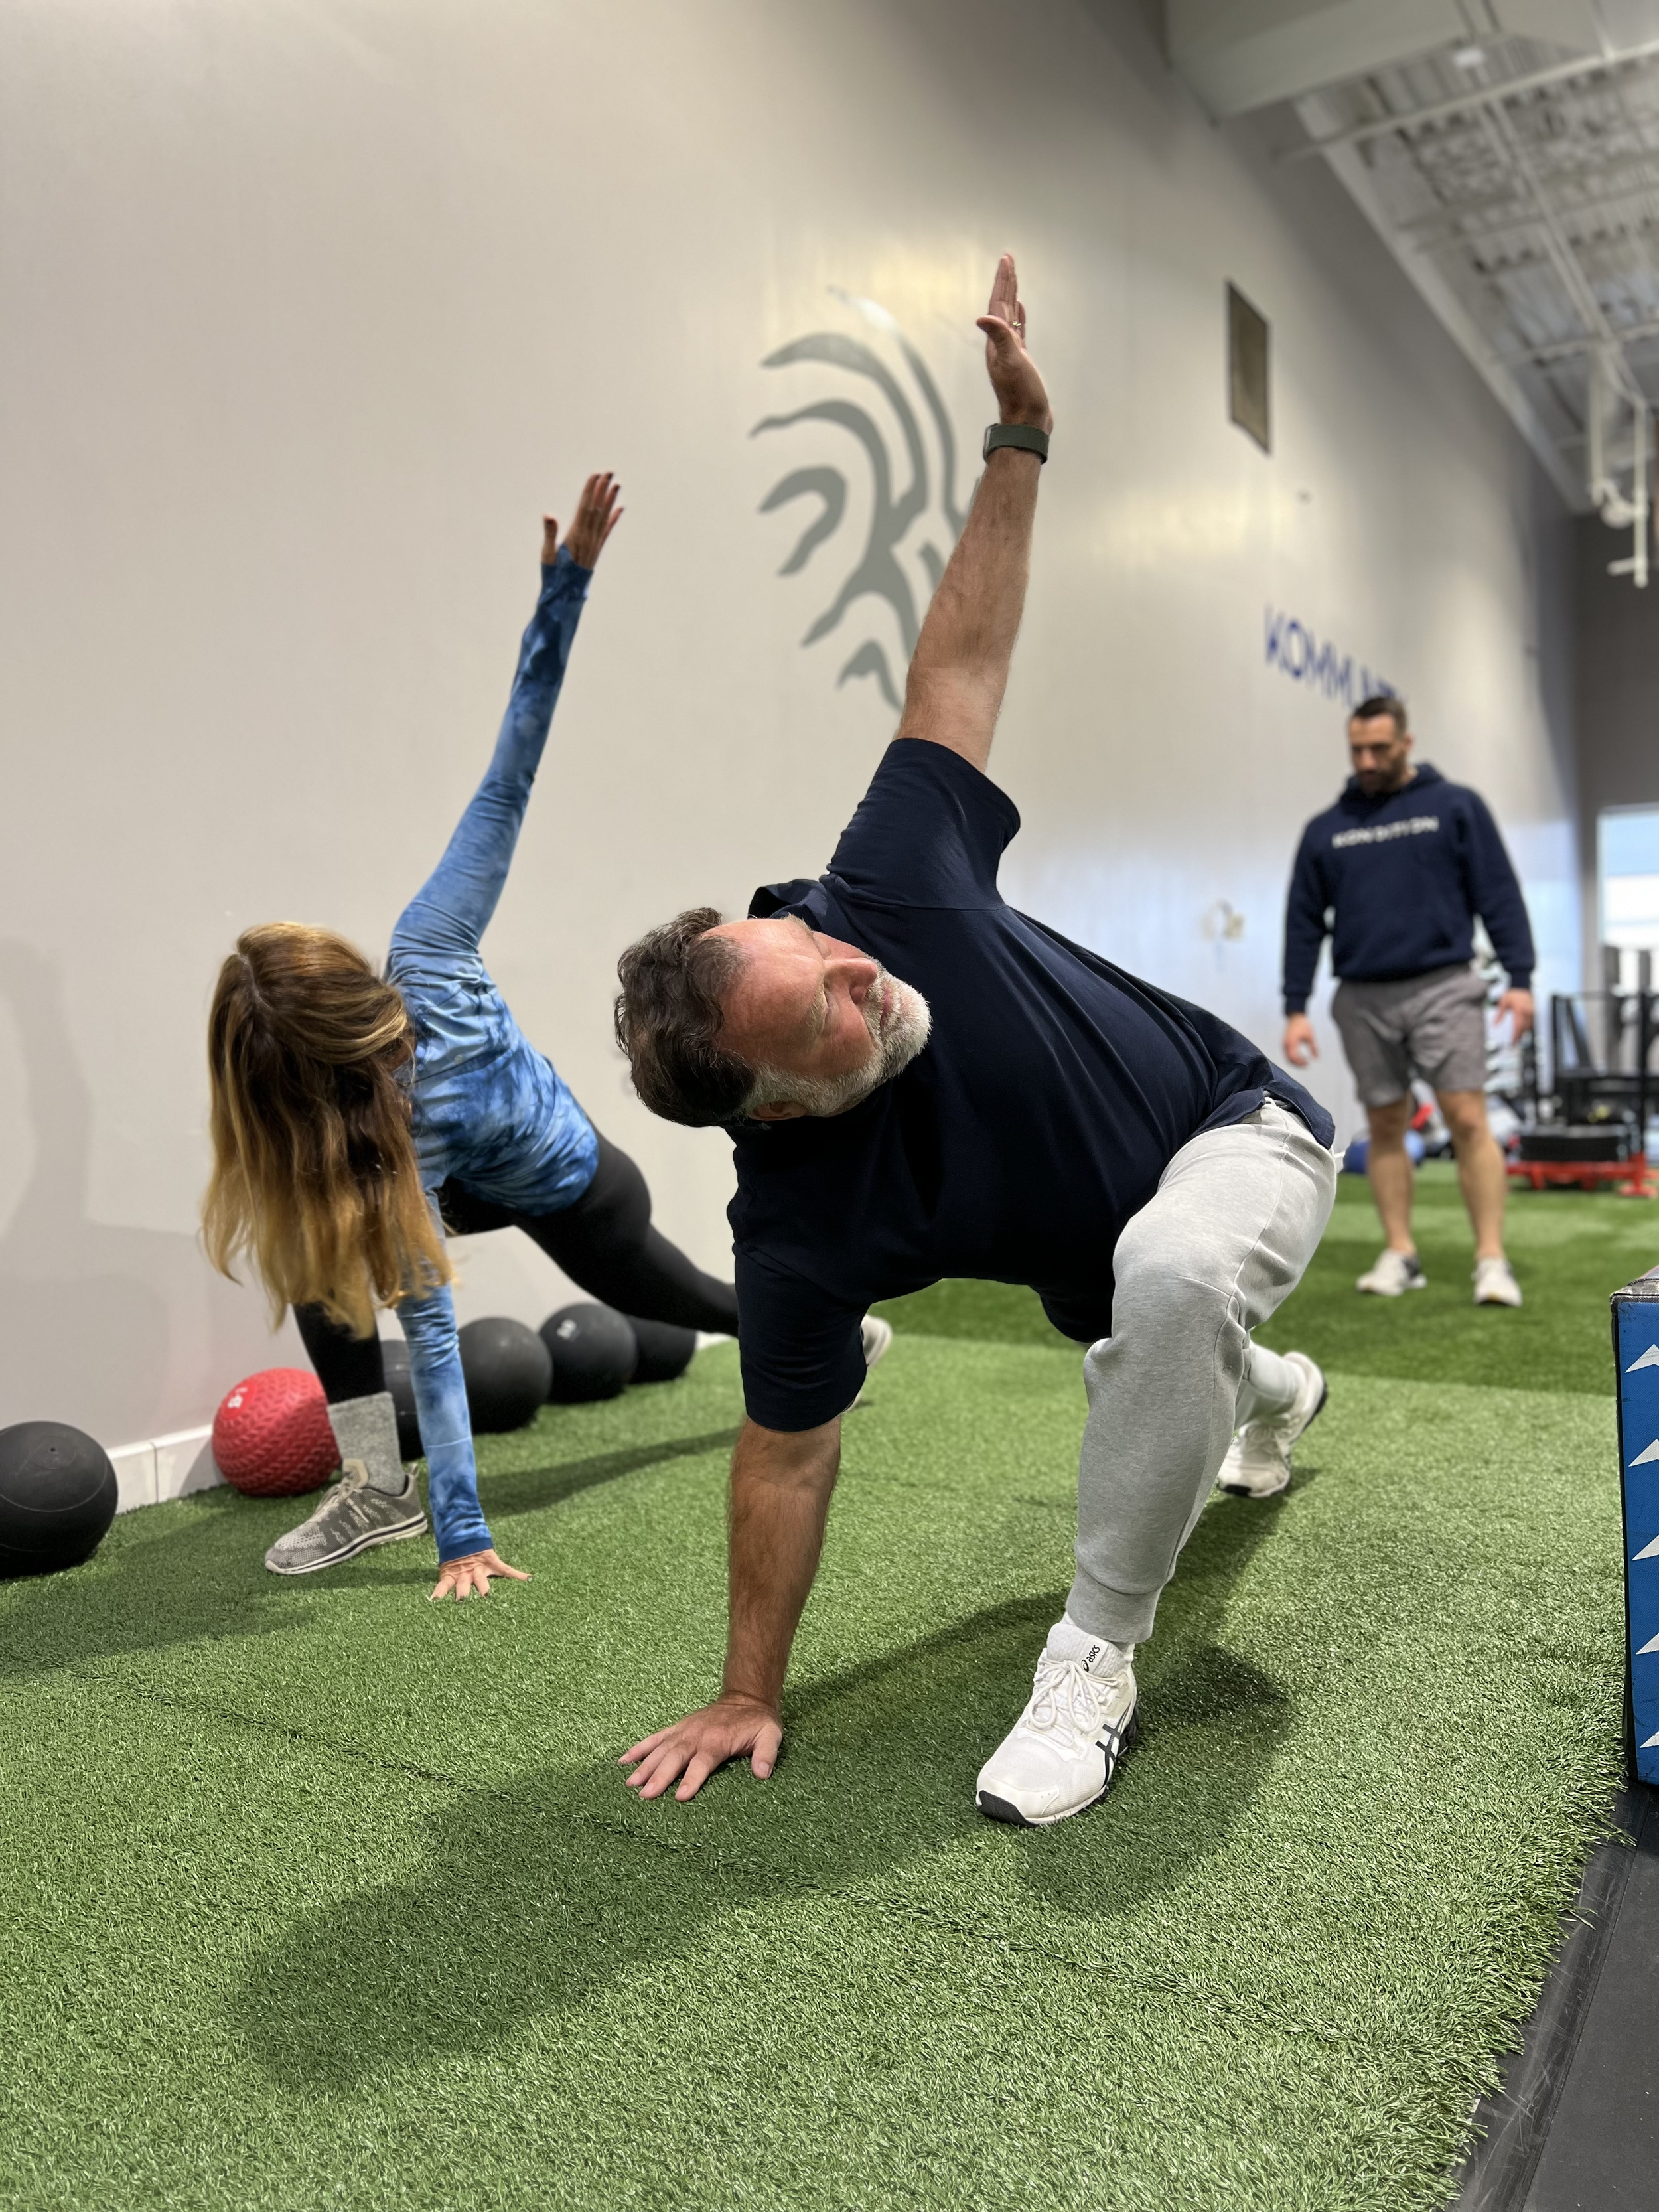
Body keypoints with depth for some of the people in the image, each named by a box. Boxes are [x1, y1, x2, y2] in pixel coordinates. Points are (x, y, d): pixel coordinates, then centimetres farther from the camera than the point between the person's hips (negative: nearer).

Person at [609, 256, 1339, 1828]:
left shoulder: (885, 886, -28)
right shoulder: (798, 1228, -30)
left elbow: (957, 669, -16)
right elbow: (788, 1455, -19)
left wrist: (1020, 438, -19)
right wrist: (747, 1695, -12)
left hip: (1240, 1127, -1)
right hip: (1106, 1269, 1)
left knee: (1166, 1279, -35)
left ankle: (1096, 1658, -12)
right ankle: (1270, 1394, 74)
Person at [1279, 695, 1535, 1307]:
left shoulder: (1456, 807, 4)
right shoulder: (1326, 829, 10)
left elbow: (1499, 895, 1)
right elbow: (1303, 922, 10)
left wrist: (1519, 978, -8)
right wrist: (1295, 1009, 5)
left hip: (1443, 989, -3)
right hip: (1363, 999, 3)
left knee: (1468, 1119, -9)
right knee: (1386, 1127, 7)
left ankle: (1491, 1260, -6)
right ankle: (1400, 1254, 15)